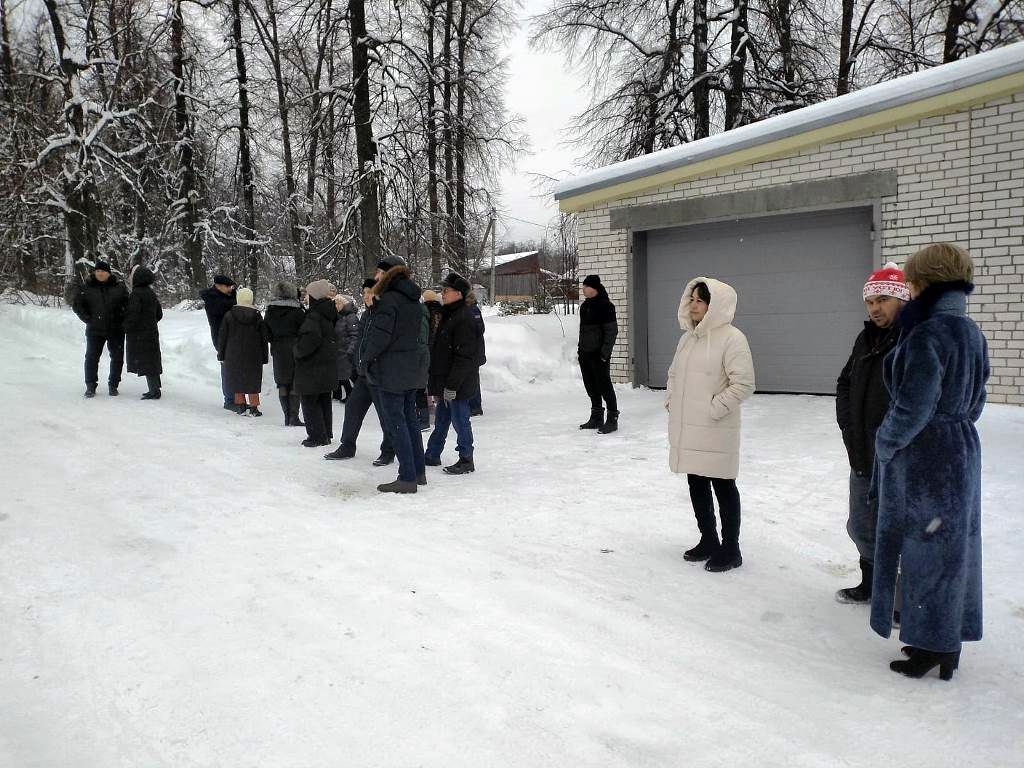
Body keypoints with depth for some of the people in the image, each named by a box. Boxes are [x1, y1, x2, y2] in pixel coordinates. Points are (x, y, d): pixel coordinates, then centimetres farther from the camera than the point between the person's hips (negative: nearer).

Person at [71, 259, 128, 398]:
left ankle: (113, 385, 19)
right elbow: (76, 305, 6)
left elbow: (128, 304, 9)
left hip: (116, 330, 1)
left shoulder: (119, 287, 1)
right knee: (92, 357, 0)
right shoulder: (87, 288, 0)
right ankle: (90, 386, 9)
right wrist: (88, 319, -3)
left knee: (117, 358, 5)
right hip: (95, 330, -1)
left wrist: (122, 319, 0)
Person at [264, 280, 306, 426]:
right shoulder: (296, 311, -10)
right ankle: (294, 417, -2)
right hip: (295, 350, -4)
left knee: (283, 384, 10)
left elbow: (267, 334, 8)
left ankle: (287, 417, 12)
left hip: (278, 352, 4)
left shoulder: (269, 312, 3)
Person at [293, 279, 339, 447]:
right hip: (329, 367, 9)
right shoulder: (329, 315, 8)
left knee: (309, 402, 2)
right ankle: (326, 433, 24)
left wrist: (298, 350, -13)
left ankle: (317, 436, 3)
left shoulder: (314, 316, -19)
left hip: (313, 367, -9)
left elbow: (310, 339, -30)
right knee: (324, 401, 17)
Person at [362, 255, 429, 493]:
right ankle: (419, 472, 22)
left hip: (392, 369, -9)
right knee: (409, 417, 16)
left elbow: (380, 335, -19)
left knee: (395, 421, -4)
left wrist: (367, 357, -5)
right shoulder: (415, 301, 11)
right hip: (414, 366, 9)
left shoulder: (388, 300, -16)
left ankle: (408, 478, -3)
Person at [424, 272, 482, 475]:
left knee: (460, 420, -1)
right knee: (441, 419, 18)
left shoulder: (464, 318, -19)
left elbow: (463, 357, -22)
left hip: (459, 384, -10)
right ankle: (431, 456, 30)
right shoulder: (449, 314, 13)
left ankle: (466, 461, 11)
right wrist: (436, 380, 20)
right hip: (447, 382, 10)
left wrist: (452, 385, -22)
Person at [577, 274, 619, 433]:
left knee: (604, 385, -4)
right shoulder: (585, 305, 13)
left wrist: (605, 352, -18)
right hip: (585, 353, 8)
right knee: (591, 386, 13)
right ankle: (596, 418, 24)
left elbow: (611, 330, -14)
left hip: (598, 354, -8)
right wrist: (581, 348, 16)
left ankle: (612, 419, 3)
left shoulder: (605, 305, -11)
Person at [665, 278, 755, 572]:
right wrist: (671, 400, 10)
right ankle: (708, 540, 32)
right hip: (686, 429, 8)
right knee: (697, 484, 17)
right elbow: (674, 373, 24)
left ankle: (730, 549, 16)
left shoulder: (731, 338, -13)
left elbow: (743, 383, -18)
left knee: (723, 486, 3)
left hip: (715, 432, -8)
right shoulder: (688, 337, 12)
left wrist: (714, 408, -18)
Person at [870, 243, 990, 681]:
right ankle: (946, 642, 28)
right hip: (962, 450, 9)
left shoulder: (928, 335, -22)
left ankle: (933, 648, 14)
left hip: (923, 460, -9)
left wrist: (885, 443, -8)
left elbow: (913, 408, -23)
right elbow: (974, 400, 15)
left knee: (926, 547, 2)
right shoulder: (971, 332, 8)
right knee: (953, 545, 16)